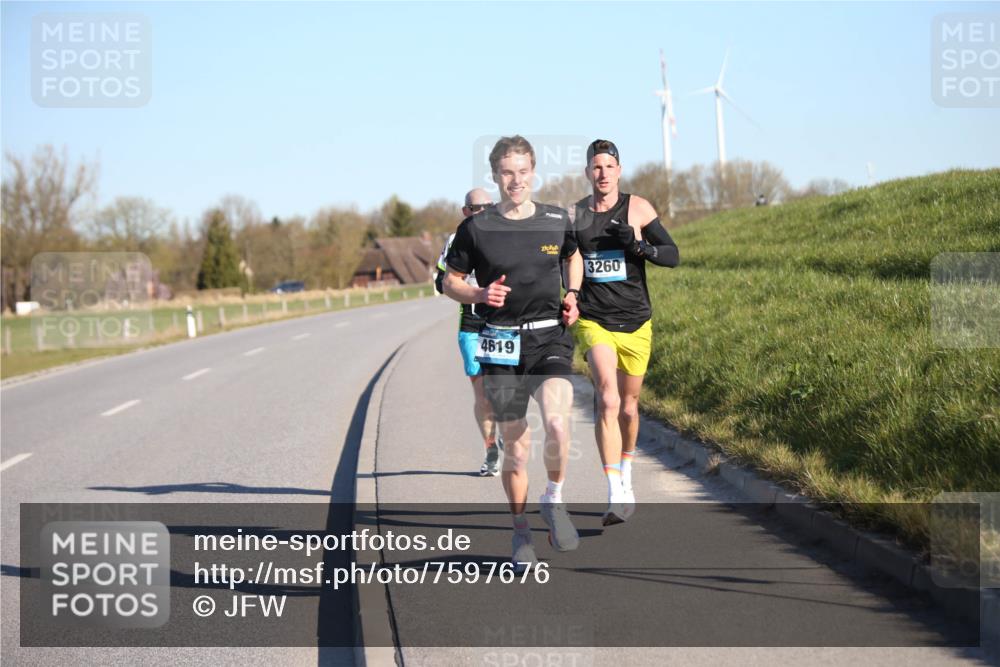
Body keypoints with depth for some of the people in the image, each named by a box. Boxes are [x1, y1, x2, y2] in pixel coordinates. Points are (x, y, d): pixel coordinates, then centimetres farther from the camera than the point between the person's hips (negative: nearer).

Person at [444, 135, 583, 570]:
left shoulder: (557, 221, 4)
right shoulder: (476, 228, -1)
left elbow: (573, 256, 25)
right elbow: (450, 281, 8)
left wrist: (572, 298, 8)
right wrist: (480, 295, -12)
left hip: (550, 338, 0)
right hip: (501, 345, 0)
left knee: (557, 423, -24)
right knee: (515, 446, 3)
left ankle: (554, 499, 3)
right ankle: (520, 533, 23)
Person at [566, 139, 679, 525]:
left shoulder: (638, 208, 0)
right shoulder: (573, 215, 4)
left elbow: (673, 256, -3)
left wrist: (638, 245, -19)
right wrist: (566, 297, 3)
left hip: (636, 322, 1)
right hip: (593, 321, -1)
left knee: (628, 407, 14)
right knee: (607, 400, -21)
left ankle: (626, 478, 41)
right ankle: (616, 495, -27)